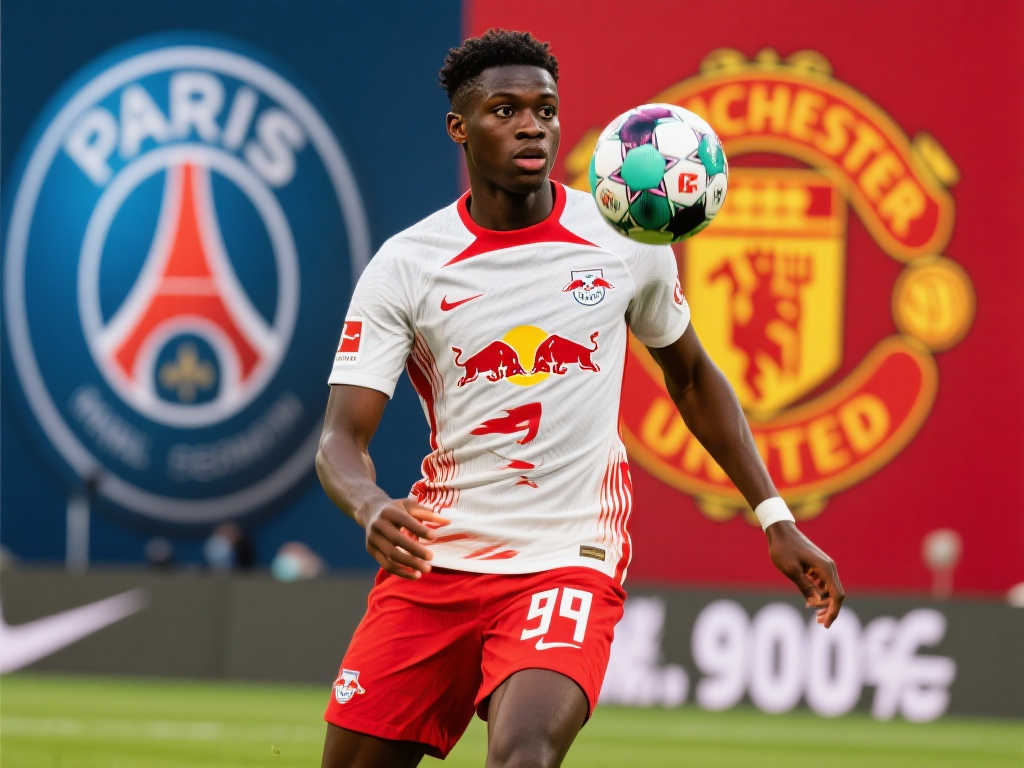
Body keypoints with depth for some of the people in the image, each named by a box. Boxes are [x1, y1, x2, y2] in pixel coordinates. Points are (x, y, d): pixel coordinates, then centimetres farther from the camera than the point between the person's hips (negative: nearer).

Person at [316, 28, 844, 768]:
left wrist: (775, 518, 12)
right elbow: (341, 439, -7)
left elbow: (691, 375, 17)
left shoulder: (625, 240, 1)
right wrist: (372, 510, -31)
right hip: (437, 559, 2)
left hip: (570, 561, -2)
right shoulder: (405, 266, -4)